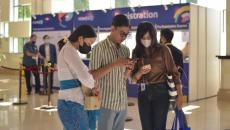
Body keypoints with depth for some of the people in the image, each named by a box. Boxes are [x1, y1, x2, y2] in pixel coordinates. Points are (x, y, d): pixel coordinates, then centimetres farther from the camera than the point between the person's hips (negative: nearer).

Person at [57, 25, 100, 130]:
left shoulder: (69, 50, 18)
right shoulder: (69, 50, -14)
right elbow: (84, 77, -24)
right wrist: (93, 87, -4)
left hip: (70, 102, 10)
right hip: (71, 104, -10)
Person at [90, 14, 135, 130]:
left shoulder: (125, 50, 9)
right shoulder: (99, 48, -8)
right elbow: (93, 76, -13)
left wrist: (129, 69, -7)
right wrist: (114, 64, -20)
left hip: (122, 102, 6)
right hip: (107, 102, -5)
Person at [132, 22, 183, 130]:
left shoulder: (162, 50, -5)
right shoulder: (136, 52, 5)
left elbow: (173, 72, -4)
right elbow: (134, 77, 6)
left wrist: (179, 95, -9)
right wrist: (140, 72, -17)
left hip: (160, 91, -3)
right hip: (143, 93, 3)